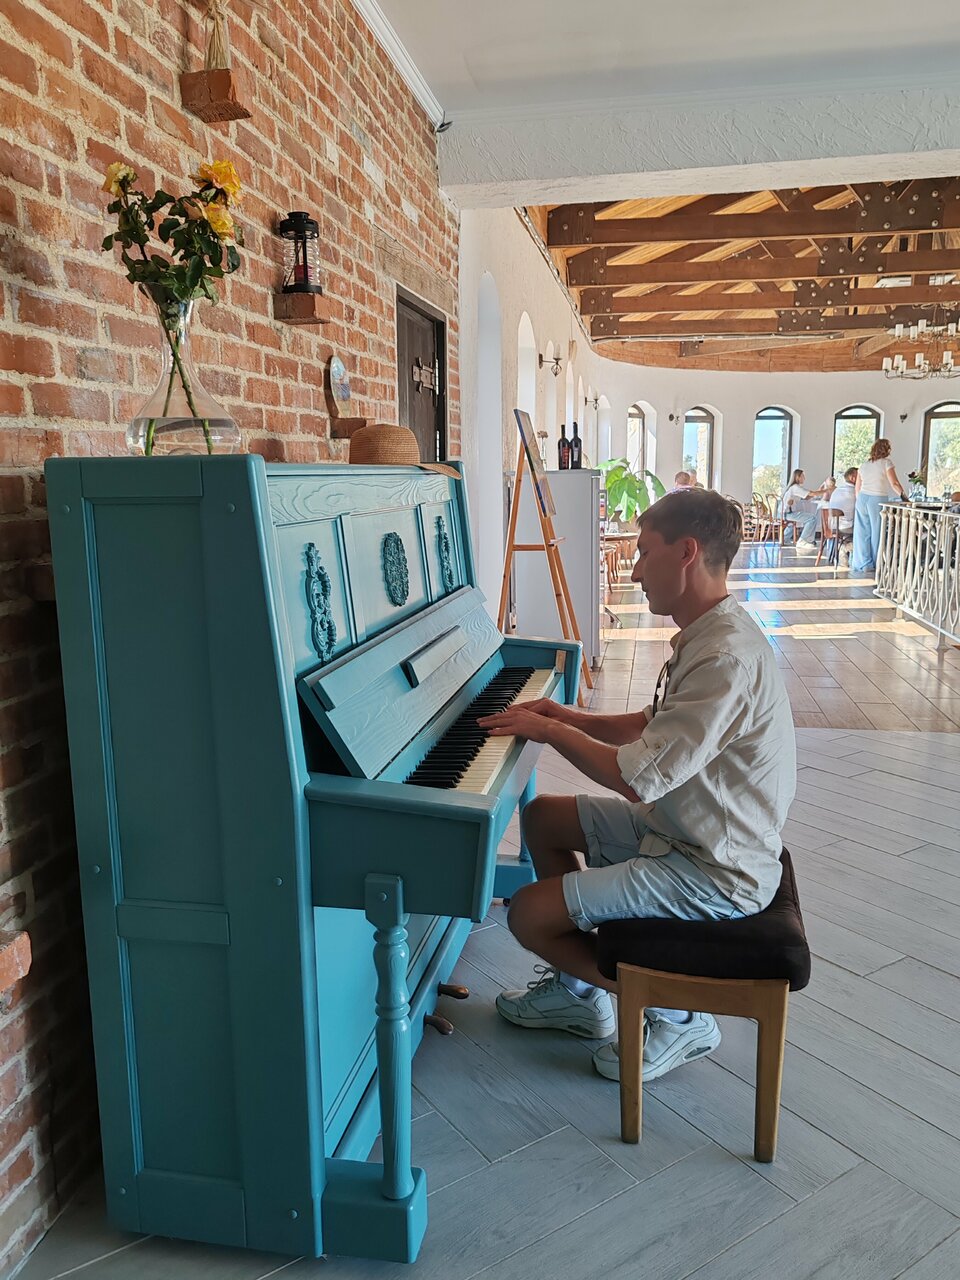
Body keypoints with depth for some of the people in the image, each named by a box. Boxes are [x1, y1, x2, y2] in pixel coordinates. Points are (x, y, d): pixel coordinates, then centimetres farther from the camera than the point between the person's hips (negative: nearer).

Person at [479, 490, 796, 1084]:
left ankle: (677, 1013, 7)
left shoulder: (728, 657, -29)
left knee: (528, 915, -11)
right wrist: (572, 718, 2)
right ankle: (580, 991, 28)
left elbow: (638, 778, -30)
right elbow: (652, 728, 16)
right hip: (685, 827, 10)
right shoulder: (706, 634, 4)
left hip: (716, 872, -10)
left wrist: (549, 731, -15)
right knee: (542, 817, 17)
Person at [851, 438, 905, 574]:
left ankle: (862, 563, 8)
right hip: (878, 499, -5)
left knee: (862, 532, 5)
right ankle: (877, 564, 9)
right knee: (877, 532, 3)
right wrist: (903, 495, 1)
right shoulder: (886, 462, -1)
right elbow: (894, 483, -9)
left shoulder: (864, 465, 15)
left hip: (862, 498, 5)